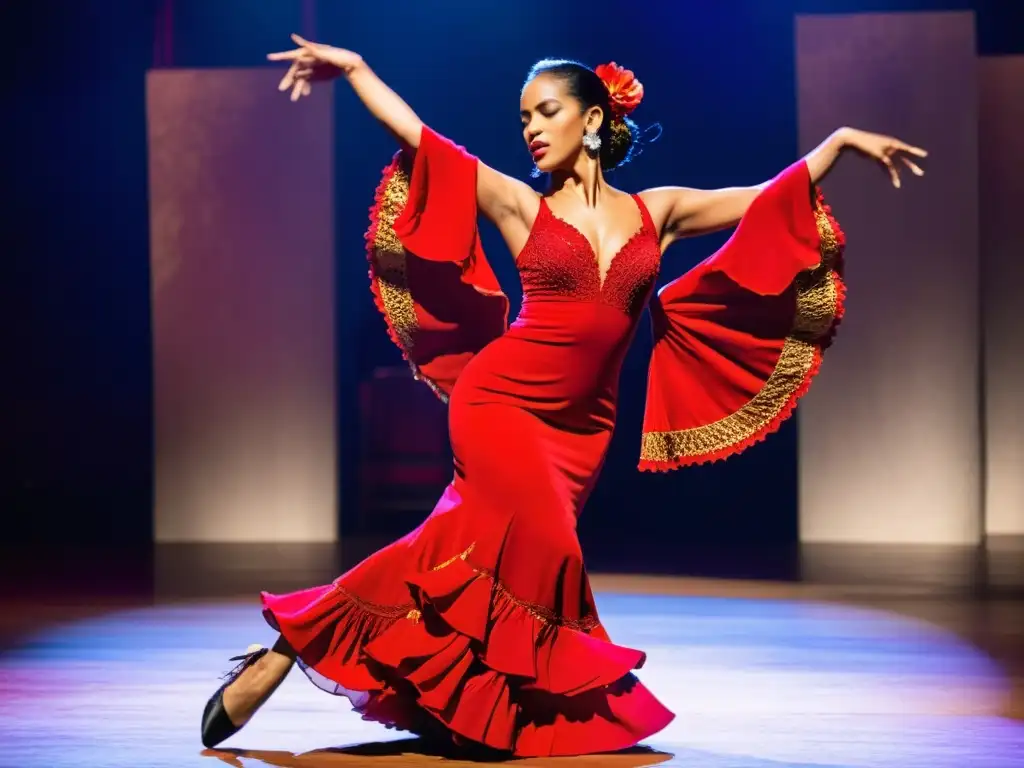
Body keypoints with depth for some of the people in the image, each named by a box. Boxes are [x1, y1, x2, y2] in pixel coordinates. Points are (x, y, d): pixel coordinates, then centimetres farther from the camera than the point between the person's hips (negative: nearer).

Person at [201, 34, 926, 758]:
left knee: (483, 550, -2)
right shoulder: (522, 206, 4)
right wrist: (356, 68, -7)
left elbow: (770, 202, 14)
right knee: (537, 543, -22)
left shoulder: (657, 211, 11)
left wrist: (843, 139, 9)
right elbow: (420, 137, 0)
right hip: (499, 400, -3)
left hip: (582, 425, 4)